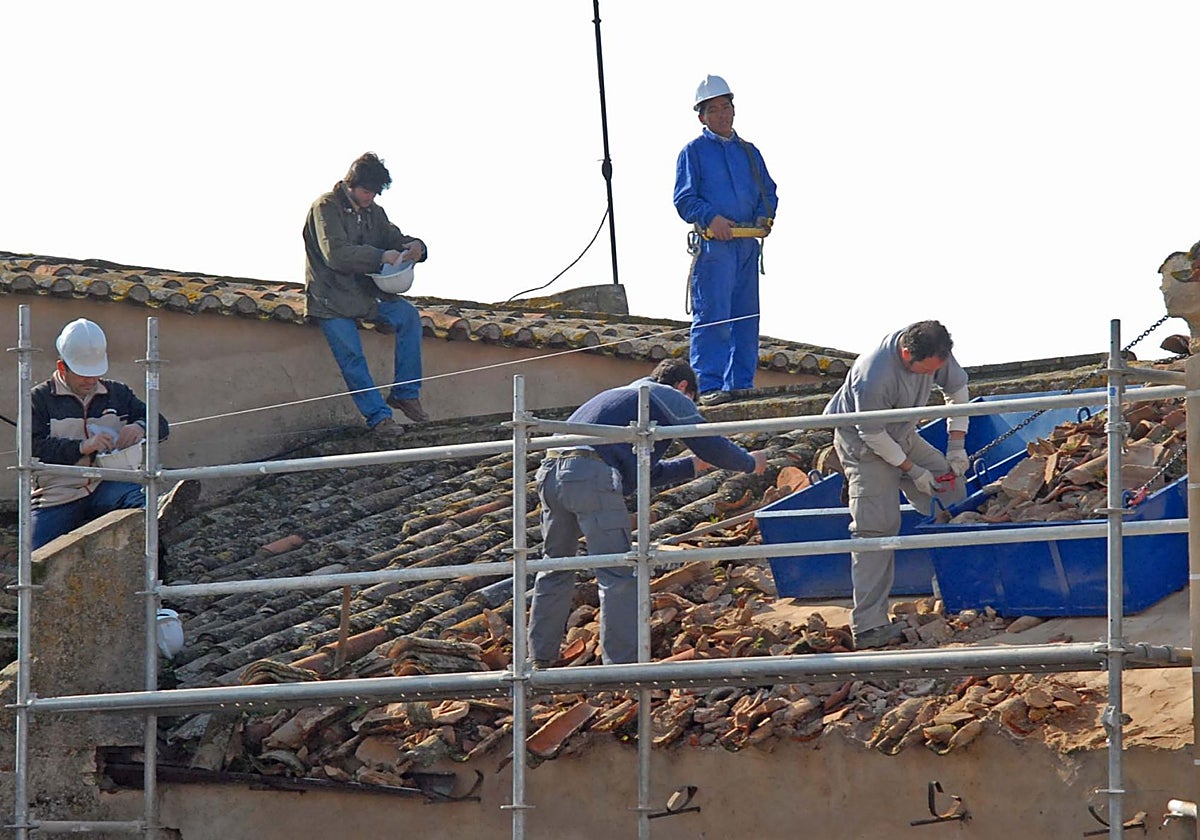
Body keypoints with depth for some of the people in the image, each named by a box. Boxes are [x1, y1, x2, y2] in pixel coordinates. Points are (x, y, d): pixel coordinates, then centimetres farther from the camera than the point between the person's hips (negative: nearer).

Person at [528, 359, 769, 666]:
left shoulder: (626, 395, 38)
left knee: (556, 567, 21)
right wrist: (751, 463, 29)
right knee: (619, 574, -5)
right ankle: (623, 663, -7)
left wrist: (692, 465, 49)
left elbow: (647, 470, 42)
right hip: (592, 476, -8)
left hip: (550, 472, 8)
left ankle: (540, 659, 27)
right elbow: (711, 445, 13)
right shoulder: (672, 398, 14)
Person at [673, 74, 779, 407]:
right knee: (712, 317, -12)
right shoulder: (694, 152, 3)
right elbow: (684, 199, -4)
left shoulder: (748, 152, 20)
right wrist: (710, 217, -20)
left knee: (746, 317, 9)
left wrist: (765, 216, 0)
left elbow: (768, 191, 21)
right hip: (713, 243, -6)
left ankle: (741, 383, 16)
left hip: (748, 243, 6)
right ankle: (708, 386, -13)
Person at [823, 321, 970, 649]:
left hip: (902, 434, 8)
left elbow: (957, 389, 3)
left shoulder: (934, 352, -17)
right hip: (862, 441, -8)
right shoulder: (873, 377, -39)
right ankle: (867, 625, -21)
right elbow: (872, 434, -26)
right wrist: (912, 470, -18)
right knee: (876, 528, -16)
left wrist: (956, 444, -3)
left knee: (950, 484, 6)